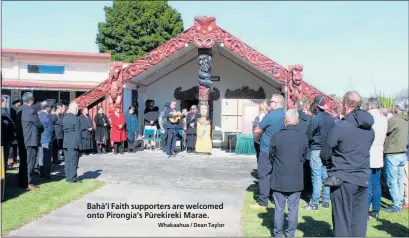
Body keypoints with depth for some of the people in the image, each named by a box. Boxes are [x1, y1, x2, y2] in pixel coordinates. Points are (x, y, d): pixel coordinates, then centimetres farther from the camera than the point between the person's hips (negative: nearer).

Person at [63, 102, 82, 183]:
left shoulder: (65, 118, 11)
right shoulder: (75, 119, -14)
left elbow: (63, 129, 12)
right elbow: (78, 133, -14)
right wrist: (79, 144, -9)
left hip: (65, 143, 8)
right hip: (73, 143, -8)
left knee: (67, 161, 11)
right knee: (73, 161, -2)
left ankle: (68, 177, 17)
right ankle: (72, 178, 2)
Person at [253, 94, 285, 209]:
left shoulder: (270, 116, -17)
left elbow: (257, 131, -11)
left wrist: (256, 137, 12)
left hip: (267, 151, -7)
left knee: (264, 176, -1)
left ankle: (262, 202, 2)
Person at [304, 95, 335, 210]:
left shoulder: (315, 118, -15)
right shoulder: (331, 118, 5)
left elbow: (308, 136, -12)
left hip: (317, 150, -7)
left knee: (317, 177, -4)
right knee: (325, 176, 13)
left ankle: (314, 203, 1)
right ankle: (325, 201, 21)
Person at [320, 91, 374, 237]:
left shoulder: (340, 127, -16)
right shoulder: (370, 128, 6)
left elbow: (324, 154, -10)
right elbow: (364, 150, 13)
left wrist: (330, 164, 10)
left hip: (342, 179, -6)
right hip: (363, 178, 6)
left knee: (342, 220, 5)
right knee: (359, 220, 11)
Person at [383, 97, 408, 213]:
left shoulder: (394, 120, -18)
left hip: (392, 154, -8)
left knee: (392, 182, 0)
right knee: (399, 181, 15)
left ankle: (396, 206, 5)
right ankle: (400, 203, 22)